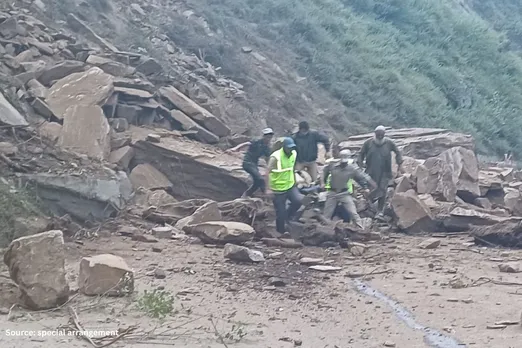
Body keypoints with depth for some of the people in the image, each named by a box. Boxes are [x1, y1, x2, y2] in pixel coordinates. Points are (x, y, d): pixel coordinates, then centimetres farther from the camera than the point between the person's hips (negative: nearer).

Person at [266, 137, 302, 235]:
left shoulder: (294, 154, -1)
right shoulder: (275, 157, -21)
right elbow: (268, 173, -24)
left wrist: (294, 182, 19)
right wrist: (268, 189, -29)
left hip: (290, 186, 5)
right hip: (278, 189, -5)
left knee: (298, 201, -18)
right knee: (280, 213, 0)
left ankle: (287, 216, 9)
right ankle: (281, 232, 20)